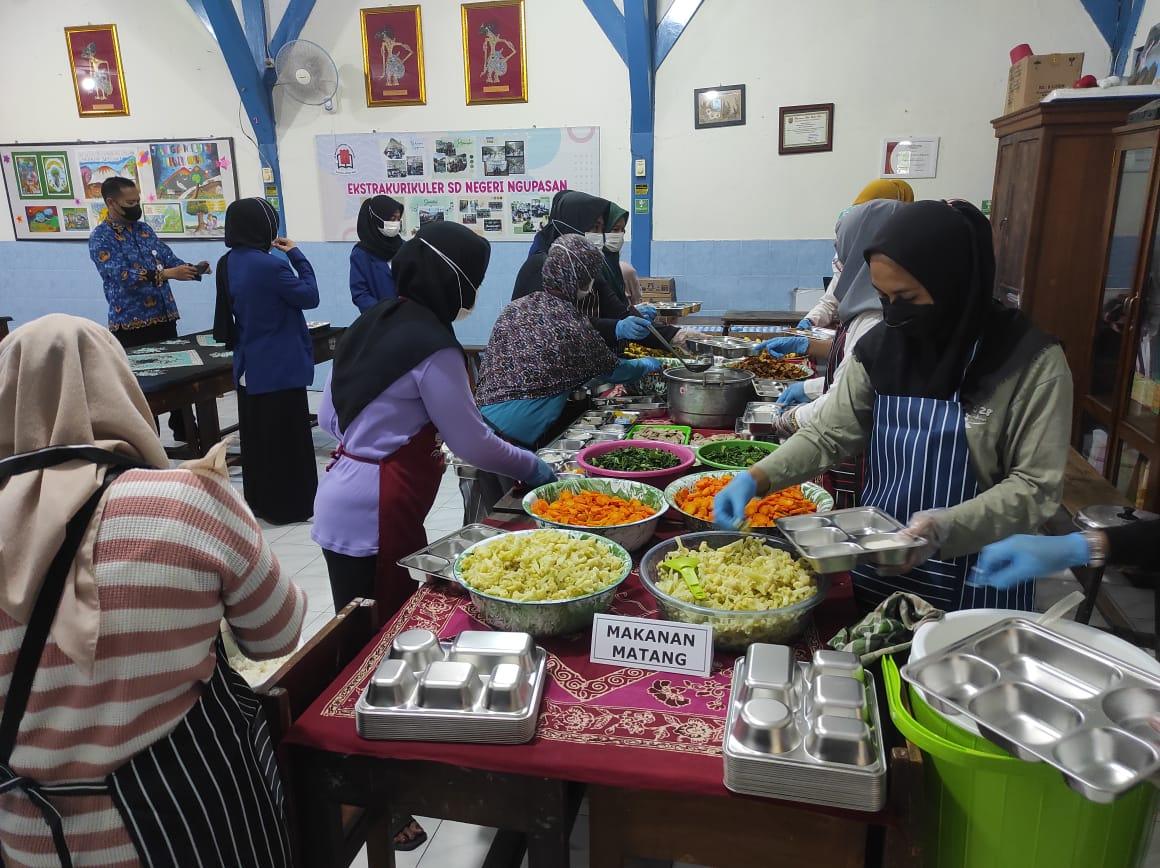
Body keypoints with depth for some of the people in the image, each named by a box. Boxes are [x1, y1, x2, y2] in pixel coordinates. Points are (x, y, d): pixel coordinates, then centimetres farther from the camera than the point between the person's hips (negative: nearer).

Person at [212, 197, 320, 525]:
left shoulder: (228, 264, 4)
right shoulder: (270, 266, -22)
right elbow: (309, 297, -10)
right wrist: (296, 255, -5)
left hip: (248, 365, 8)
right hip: (280, 366, -8)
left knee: (255, 435, 16)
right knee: (288, 436, 3)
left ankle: (259, 501, 28)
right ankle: (289, 505, 12)